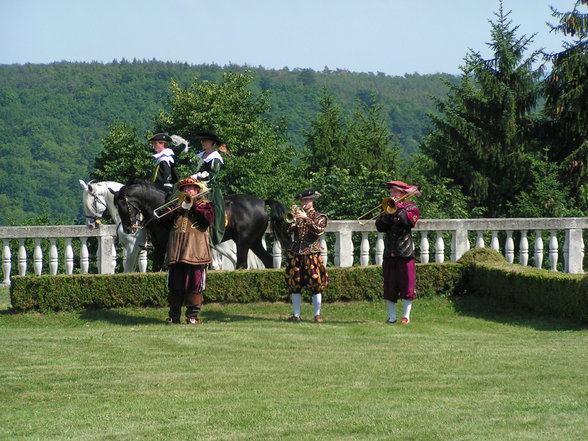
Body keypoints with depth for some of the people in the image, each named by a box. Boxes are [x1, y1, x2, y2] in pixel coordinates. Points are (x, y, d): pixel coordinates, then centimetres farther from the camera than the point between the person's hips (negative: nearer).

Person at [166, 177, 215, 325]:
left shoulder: (204, 204, 9)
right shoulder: (177, 204, 21)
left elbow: (209, 219, -11)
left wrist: (192, 207, -12)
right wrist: (177, 208, -4)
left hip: (195, 251, -4)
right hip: (176, 253, 4)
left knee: (194, 285, -4)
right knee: (175, 285, 4)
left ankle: (193, 316, 1)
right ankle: (174, 316, 10)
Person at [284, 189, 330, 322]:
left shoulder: (319, 217, 5)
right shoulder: (297, 216, 12)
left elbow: (319, 231, -13)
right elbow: (289, 229, -1)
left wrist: (306, 218, -20)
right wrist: (292, 216, -14)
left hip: (312, 256, -3)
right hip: (296, 255, 3)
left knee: (316, 285, -5)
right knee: (294, 286, 2)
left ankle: (317, 315, 1)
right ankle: (296, 315, 9)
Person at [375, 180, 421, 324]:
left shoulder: (411, 207, 5)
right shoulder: (388, 207, 15)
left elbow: (410, 221, -16)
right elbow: (380, 227, 1)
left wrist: (397, 208, -11)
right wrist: (387, 213, -12)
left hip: (405, 253, -3)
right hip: (389, 253, 3)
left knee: (407, 285, -3)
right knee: (389, 287, 3)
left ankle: (406, 316, 3)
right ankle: (392, 316, 9)